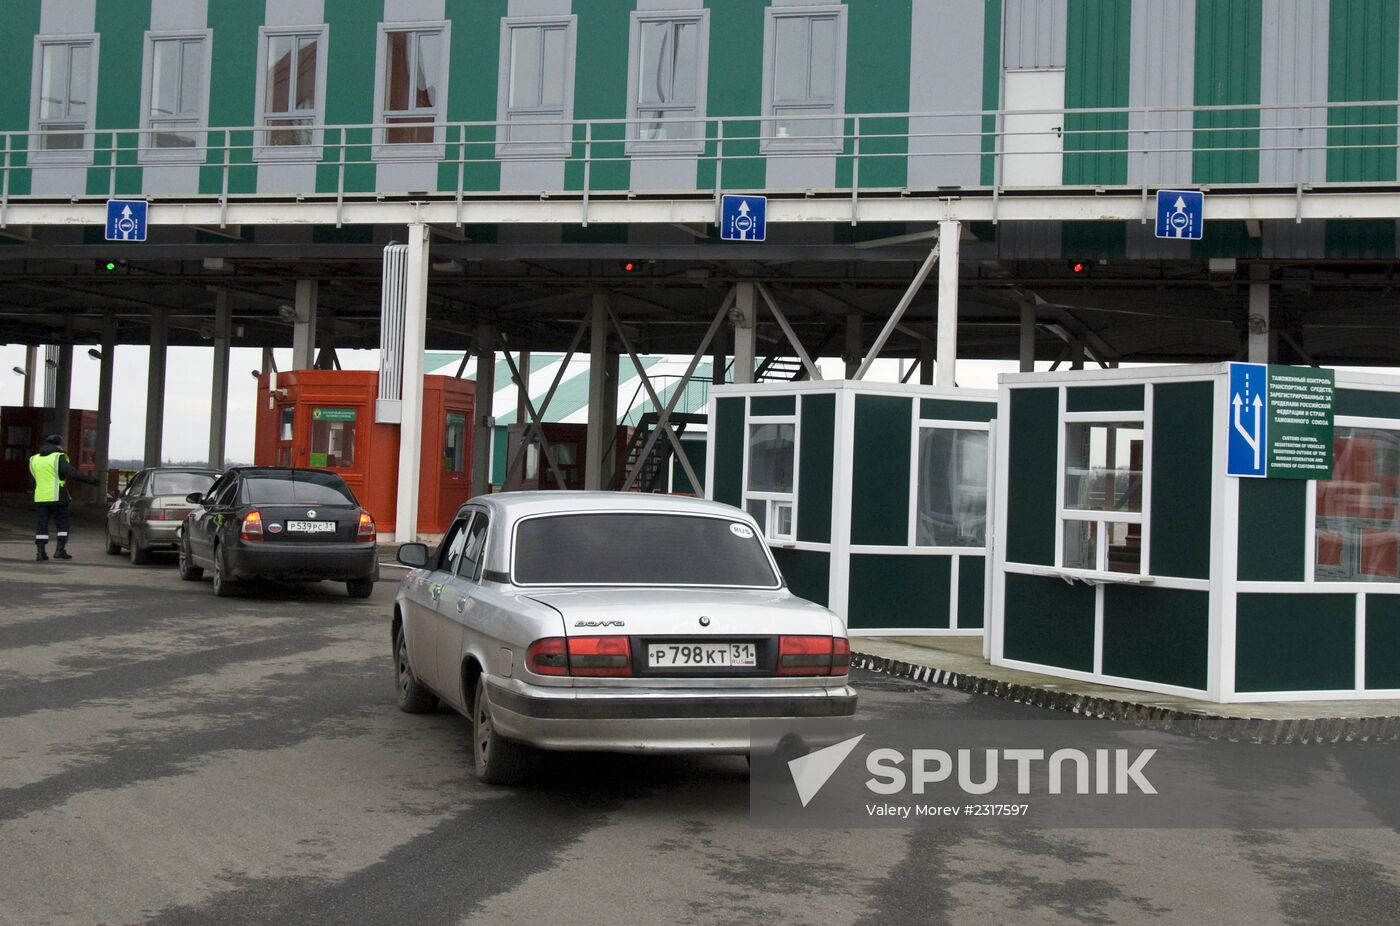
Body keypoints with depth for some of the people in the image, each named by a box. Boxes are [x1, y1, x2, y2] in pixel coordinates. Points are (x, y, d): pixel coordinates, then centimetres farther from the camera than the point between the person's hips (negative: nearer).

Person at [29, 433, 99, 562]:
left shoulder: (34, 459, 13)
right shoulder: (58, 458, -7)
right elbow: (73, 473, -15)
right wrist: (89, 480, -11)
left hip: (40, 497, 5)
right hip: (57, 497, -5)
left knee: (42, 524, 7)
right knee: (62, 523, 5)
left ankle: (41, 552, 2)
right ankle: (60, 550, 0)